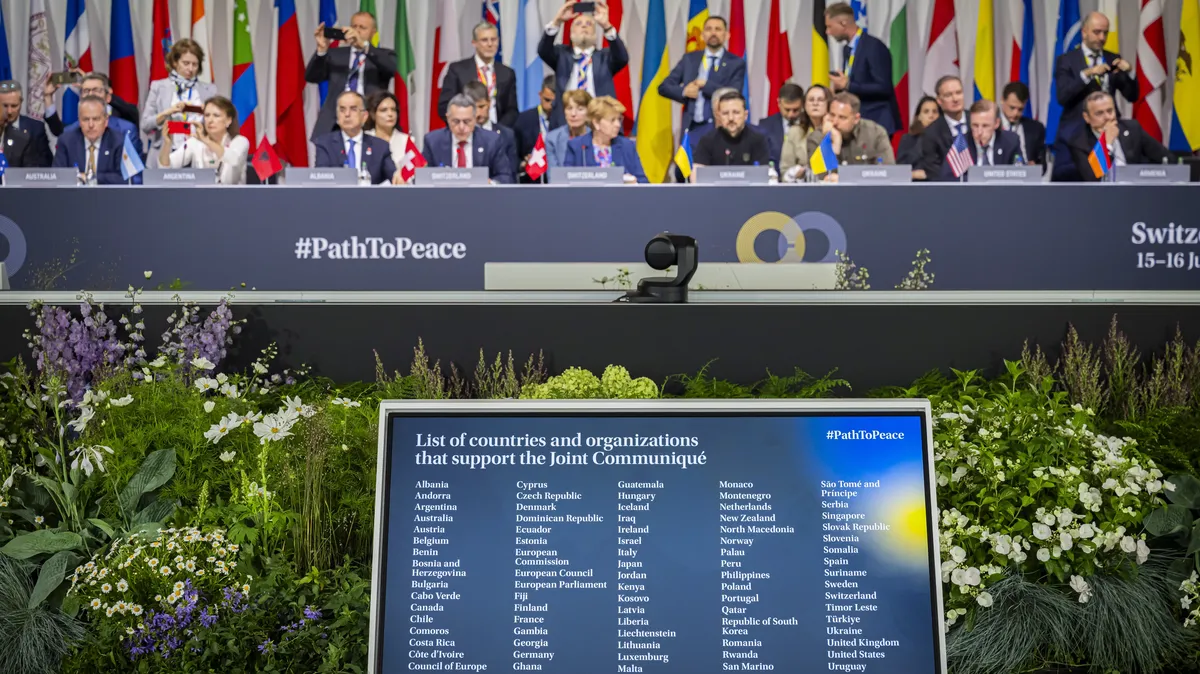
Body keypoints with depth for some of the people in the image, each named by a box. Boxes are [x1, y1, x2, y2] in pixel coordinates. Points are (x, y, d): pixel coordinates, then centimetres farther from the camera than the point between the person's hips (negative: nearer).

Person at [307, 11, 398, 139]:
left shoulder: (383, 55, 12)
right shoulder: (335, 53, 18)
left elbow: (392, 68, -12)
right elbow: (311, 77, 7)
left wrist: (363, 45, -23)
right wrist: (322, 49, -10)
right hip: (335, 123, 2)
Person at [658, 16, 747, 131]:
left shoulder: (737, 63, 3)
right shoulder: (689, 59, 12)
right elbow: (663, 87, 10)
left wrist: (704, 84, -11)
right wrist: (684, 91, -8)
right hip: (691, 127, 3)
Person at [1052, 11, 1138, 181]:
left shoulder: (1113, 60, 12)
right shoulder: (1066, 60, 0)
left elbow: (1132, 96, 9)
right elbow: (1062, 97, -13)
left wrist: (1129, 71, -9)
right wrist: (1086, 74, -24)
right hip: (1074, 135, -3)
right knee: (1066, 177, -5)